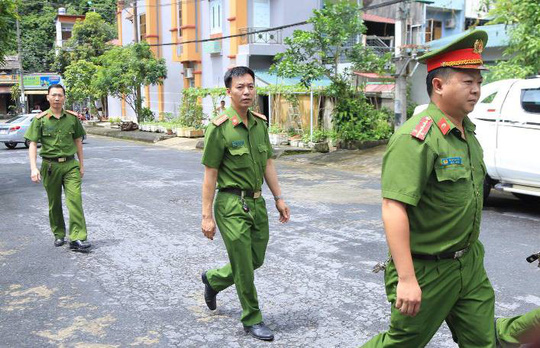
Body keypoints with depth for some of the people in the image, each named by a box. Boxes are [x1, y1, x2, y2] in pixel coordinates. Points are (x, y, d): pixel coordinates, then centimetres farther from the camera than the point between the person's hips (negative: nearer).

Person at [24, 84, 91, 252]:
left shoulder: (72, 118, 6)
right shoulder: (40, 119, -1)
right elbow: (33, 144, -3)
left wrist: (81, 165, 14)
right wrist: (33, 168, -13)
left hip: (70, 164, 1)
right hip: (50, 165, 0)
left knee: (75, 199, -12)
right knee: (54, 203, 10)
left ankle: (77, 238, -14)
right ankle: (58, 235, 27)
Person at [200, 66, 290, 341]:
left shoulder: (260, 123, 6)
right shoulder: (219, 128, -13)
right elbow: (210, 174, -12)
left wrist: (278, 197, 12)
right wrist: (207, 216, -12)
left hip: (257, 202, 7)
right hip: (232, 204, -7)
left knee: (256, 259, 17)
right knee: (244, 266, 3)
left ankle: (213, 279, 42)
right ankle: (252, 320, 23)